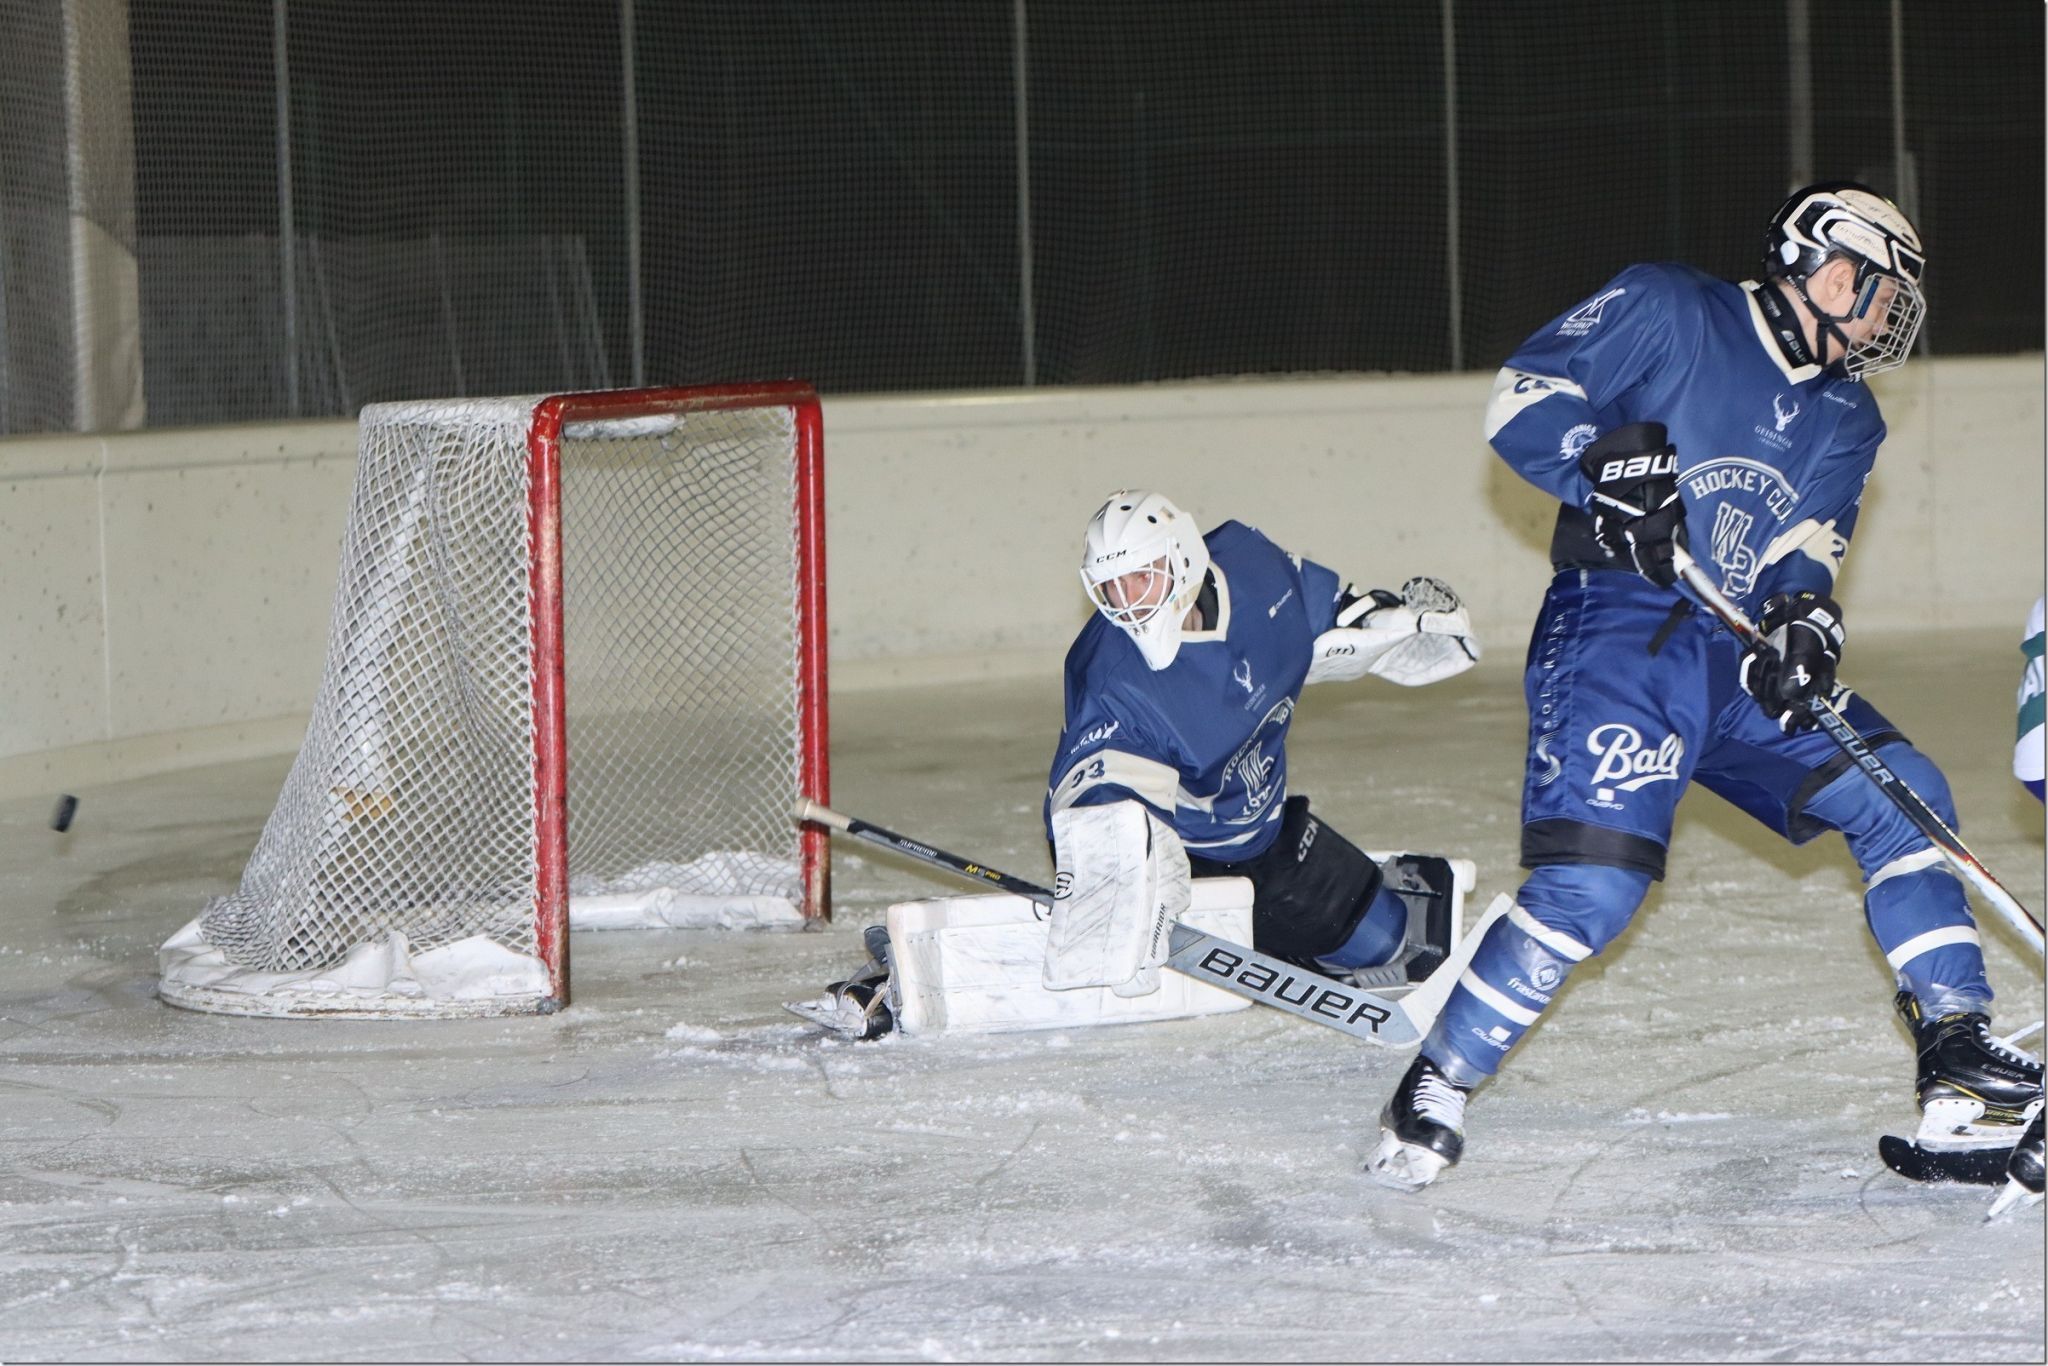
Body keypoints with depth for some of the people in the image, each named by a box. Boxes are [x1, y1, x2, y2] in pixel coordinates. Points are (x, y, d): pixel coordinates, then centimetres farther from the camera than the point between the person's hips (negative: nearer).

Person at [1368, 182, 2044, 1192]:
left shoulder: (1845, 418, 18)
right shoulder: (1666, 312, 0)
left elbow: (1806, 547, 6)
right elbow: (1523, 398, -5)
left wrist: (1803, 619, -16)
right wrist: (1608, 468, -24)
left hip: (1742, 658, 7)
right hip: (1616, 635, -7)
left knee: (1901, 797, -4)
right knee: (1592, 887, -21)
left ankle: (1957, 1055, 2)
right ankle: (1433, 1091, -7)